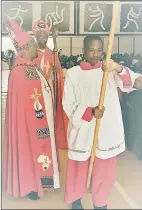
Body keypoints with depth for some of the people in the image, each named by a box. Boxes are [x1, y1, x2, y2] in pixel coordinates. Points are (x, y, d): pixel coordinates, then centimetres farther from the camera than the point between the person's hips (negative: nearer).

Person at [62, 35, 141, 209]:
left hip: (106, 130, 1)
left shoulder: (110, 70, 0)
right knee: (79, 167, 15)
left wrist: (119, 68, -36)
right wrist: (90, 112, -20)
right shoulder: (73, 73, -3)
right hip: (82, 129, -1)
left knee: (104, 169, 13)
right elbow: (68, 104, -4)